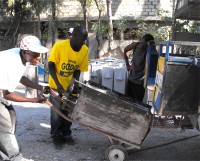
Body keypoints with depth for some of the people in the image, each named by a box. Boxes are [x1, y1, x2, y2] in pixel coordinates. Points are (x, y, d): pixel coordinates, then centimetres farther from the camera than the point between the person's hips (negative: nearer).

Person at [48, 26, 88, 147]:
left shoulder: (84, 50, -12)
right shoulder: (59, 46, -24)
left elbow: (78, 69, -3)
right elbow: (51, 65, -17)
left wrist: (76, 83, -17)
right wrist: (58, 84, -25)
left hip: (70, 86, 3)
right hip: (56, 85, -3)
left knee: (69, 111, 9)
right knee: (57, 112, 3)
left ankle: (66, 134, 29)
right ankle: (56, 135, 24)